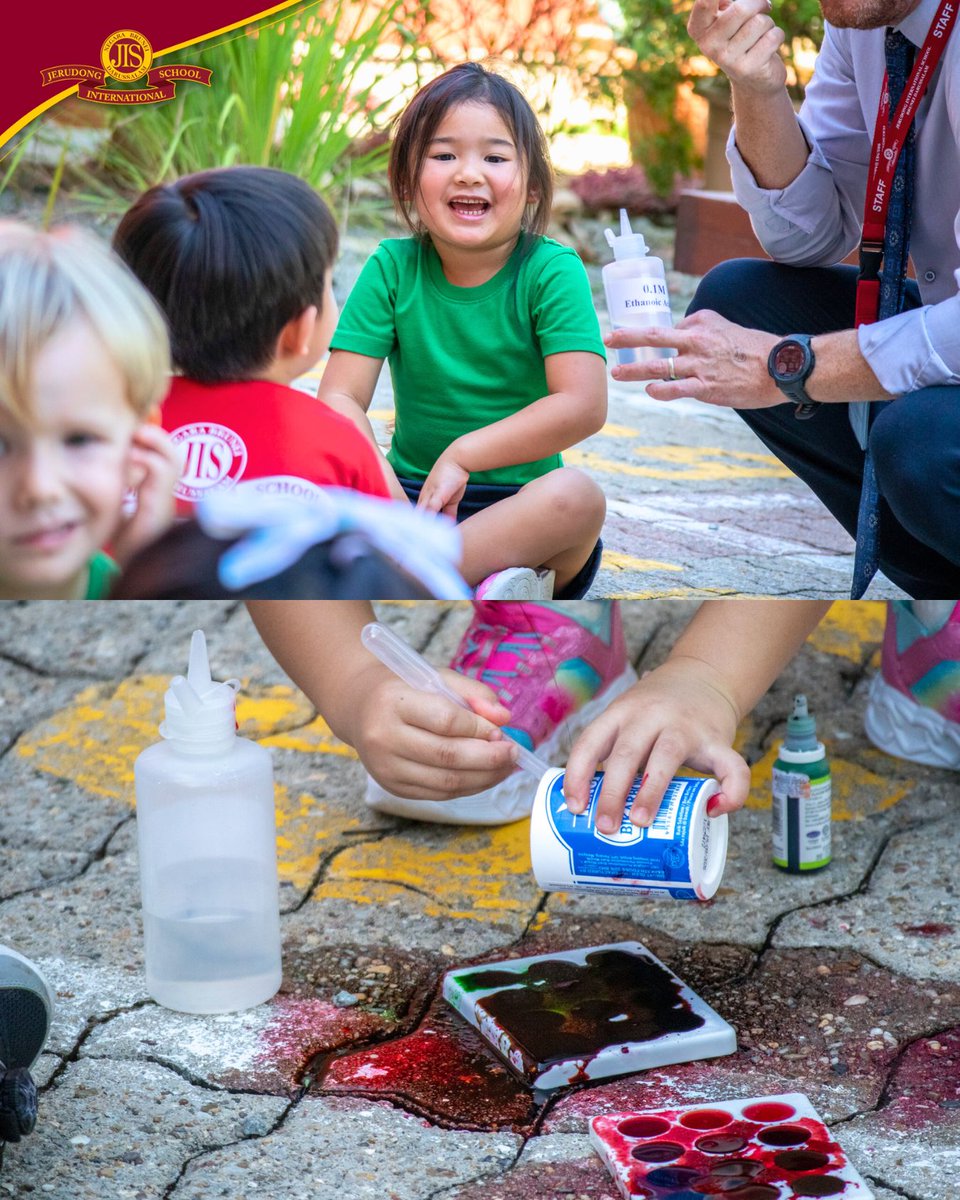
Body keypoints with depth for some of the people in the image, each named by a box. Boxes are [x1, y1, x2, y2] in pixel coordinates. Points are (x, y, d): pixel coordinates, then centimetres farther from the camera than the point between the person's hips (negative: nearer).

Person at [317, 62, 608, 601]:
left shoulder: (551, 271, -6)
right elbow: (339, 400, -8)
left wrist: (461, 455, -19)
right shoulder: (392, 269, 0)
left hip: (520, 507, -2)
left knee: (576, 495, -35)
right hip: (413, 499, 2)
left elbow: (583, 405, -19)